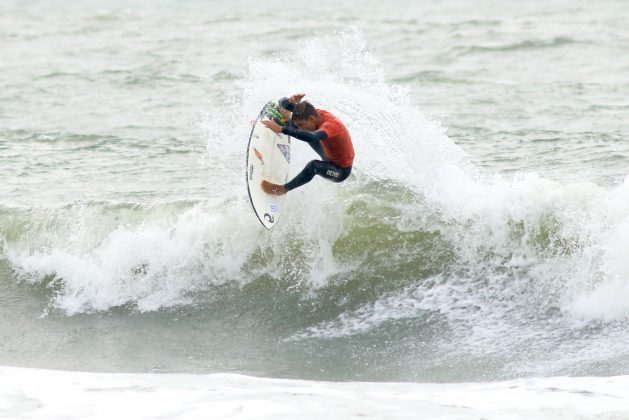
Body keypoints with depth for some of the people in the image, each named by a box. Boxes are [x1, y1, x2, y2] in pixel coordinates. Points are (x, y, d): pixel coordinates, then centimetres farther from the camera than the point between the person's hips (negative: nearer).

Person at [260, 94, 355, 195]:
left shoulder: (331, 125, -37)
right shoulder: (317, 114, -14)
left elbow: (311, 137, -59)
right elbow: (283, 103, -9)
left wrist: (281, 129, -62)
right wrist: (291, 101, -34)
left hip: (342, 170, -8)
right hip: (329, 158, 8)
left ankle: (284, 189, -23)